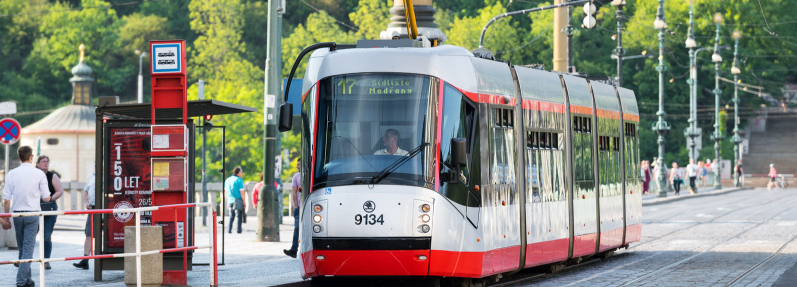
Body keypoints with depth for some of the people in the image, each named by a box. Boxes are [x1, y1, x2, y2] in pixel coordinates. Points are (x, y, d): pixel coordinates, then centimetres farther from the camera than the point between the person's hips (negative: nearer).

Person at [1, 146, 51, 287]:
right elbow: (46, 198, -3)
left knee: (22, 248, 14)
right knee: (28, 249, -3)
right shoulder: (39, 174, -6)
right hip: (32, 214, -3)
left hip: (17, 214, 3)